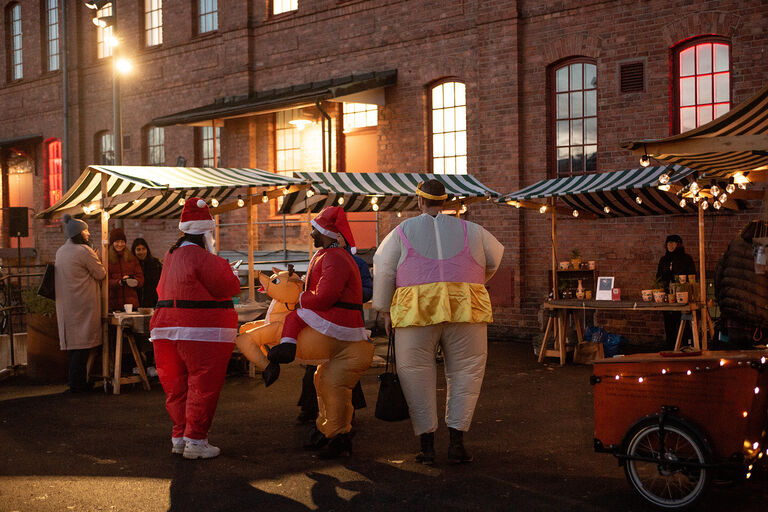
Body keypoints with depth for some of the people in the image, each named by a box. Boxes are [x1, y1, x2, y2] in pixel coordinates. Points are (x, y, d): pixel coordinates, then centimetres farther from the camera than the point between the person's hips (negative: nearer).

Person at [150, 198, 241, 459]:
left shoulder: (170, 257, 13)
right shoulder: (202, 258, -15)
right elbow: (229, 286, -13)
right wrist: (227, 270, 8)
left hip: (169, 328, 9)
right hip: (202, 332, -9)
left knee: (177, 387, 14)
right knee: (202, 386, -1)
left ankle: (179, 437, 22)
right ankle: (195, 441, 1)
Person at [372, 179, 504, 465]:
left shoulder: (402, 232, 11)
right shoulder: (470, 231, 16)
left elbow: (383, 272, 9)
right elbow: (495, 258, 30)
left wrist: (386, 310, 17)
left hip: (416, 311, -1)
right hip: (465, 308, 1)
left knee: (417, 376, 7)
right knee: (465, 375, 9)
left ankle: (427, 446, 6)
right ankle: (456, 442, 2)